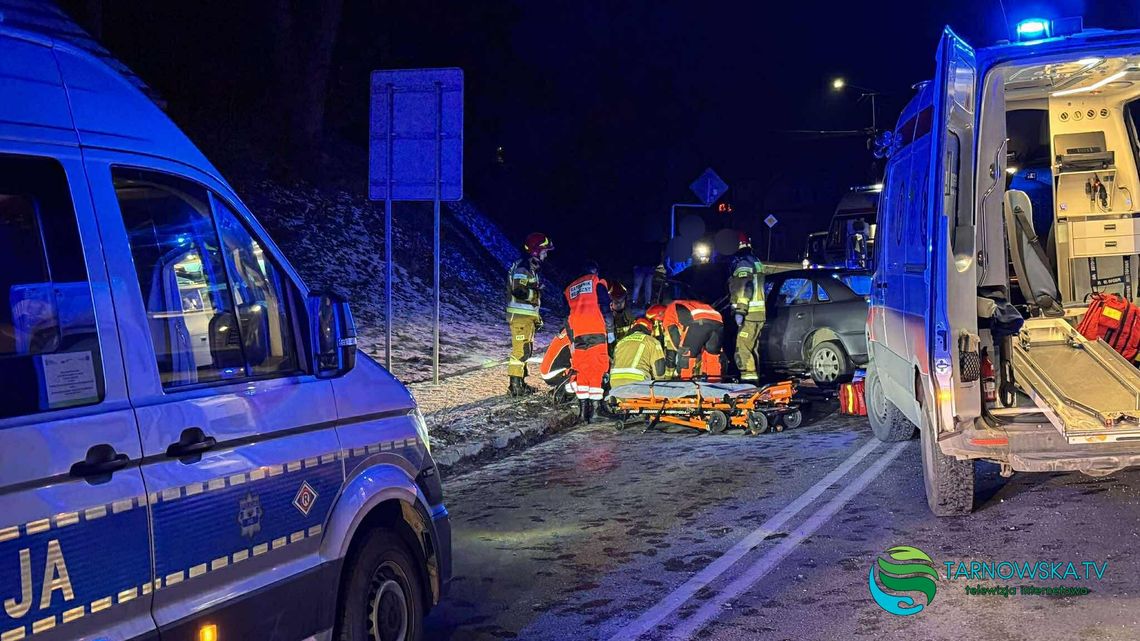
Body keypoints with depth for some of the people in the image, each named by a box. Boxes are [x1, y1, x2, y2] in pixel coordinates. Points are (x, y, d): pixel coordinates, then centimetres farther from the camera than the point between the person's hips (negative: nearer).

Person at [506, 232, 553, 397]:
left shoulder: (534, 267, 18)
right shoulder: (522, 266, -15)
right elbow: (519, 292, -26)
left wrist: (537, 316, 23)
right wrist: (537, 292, -14)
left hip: (529, 315, 10)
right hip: (520, 315, -10)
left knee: (527, 349, 14)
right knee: (520, 350, -11)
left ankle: (520, 382, 22)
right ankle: (515, 385, -10)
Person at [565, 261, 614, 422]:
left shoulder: (570, 289, 24)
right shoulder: (597, 282, 10)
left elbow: (567, 318, 22)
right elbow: (605, 308, 0)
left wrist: (572, 339, 26)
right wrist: (610, 331, 3)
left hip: (578, 333, 4)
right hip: (596, 331, -4)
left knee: (581, 368, 9)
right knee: (598, 367, -3)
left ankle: (582, 408, 4)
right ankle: (594, 406, -11)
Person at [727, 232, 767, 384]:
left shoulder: (743, 264, -11)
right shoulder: (756, 262, 21)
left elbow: (745, 289, -21)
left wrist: (740, 311, -23)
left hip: (749, 315, -10)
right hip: (758, 314, 10)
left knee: (743, 348, -12)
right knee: (752, 348, 16)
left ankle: (748, 376, -17)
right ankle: (754, 377, 21)